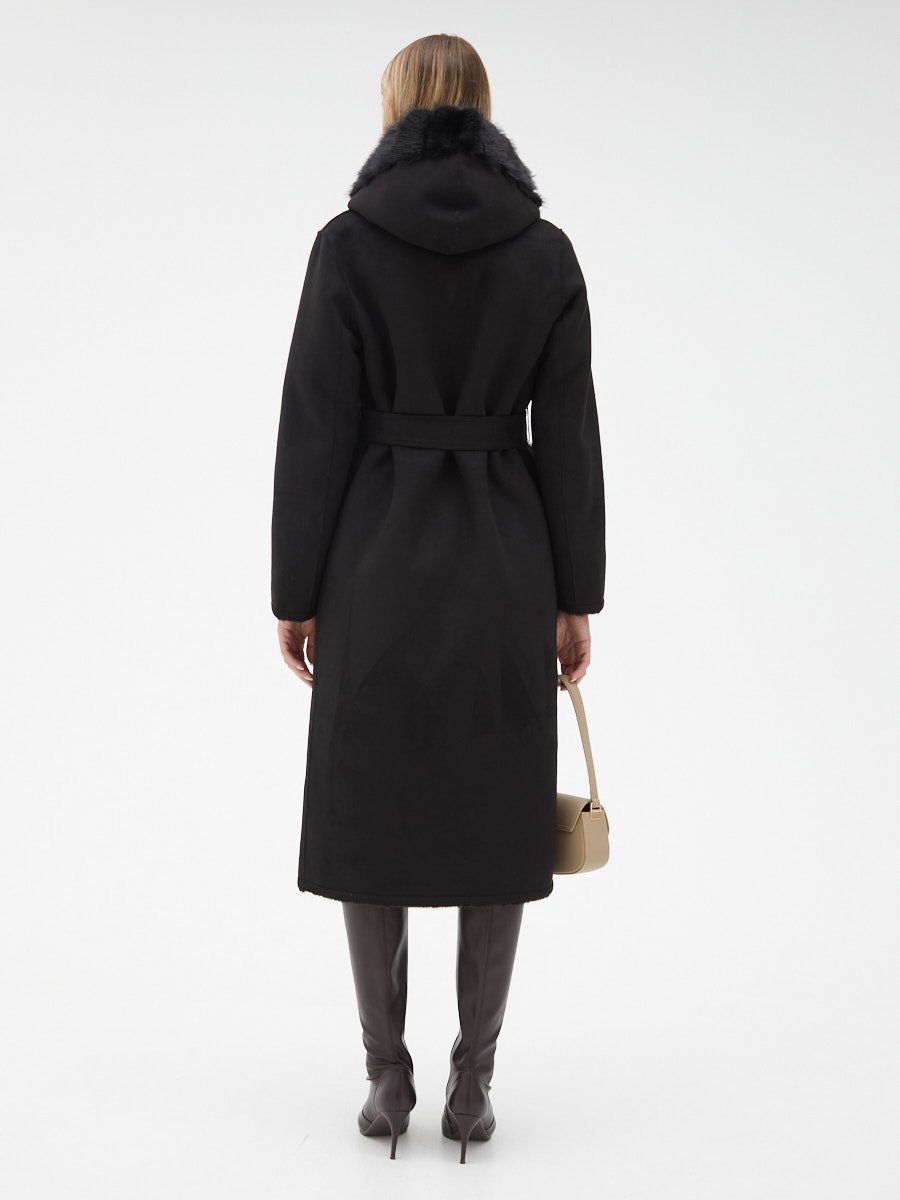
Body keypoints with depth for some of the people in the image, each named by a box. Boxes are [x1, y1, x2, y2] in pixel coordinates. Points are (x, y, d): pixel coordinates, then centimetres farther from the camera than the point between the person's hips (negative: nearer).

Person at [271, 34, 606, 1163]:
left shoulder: (348, 243, -5)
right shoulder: (546, 250, 1)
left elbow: (316, 428, -6)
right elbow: (569, 435, 1)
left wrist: (296, 591, 1)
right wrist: (575, 597, 6)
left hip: (378, 562, -1)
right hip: (504, 562, 2)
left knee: (369, 818, 10)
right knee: (493, 821, 9)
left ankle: (387, 1077, 15)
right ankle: (471, 1083, 13)